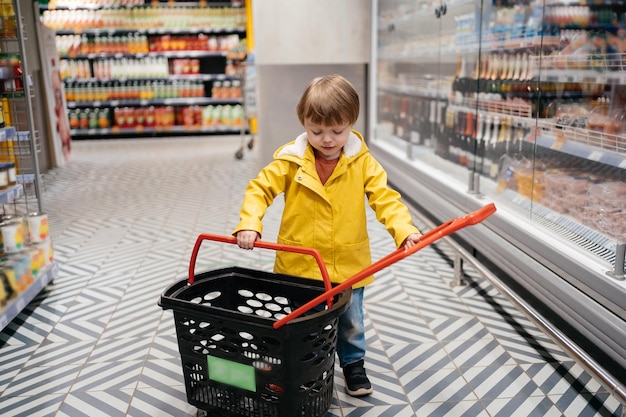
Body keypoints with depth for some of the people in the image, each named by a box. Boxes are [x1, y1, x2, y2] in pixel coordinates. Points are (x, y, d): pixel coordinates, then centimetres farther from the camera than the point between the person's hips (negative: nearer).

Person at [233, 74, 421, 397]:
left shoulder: (362, 162, -8)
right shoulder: (291, 160, -10)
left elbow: (385, 198, -12)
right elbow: (260, 189, -8)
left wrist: (404, 230, -28)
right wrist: (249, 224, -25)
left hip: (347, 263, 1)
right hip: (299, 263, 0)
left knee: (350, 321, 19)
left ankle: (353, 364, 41)